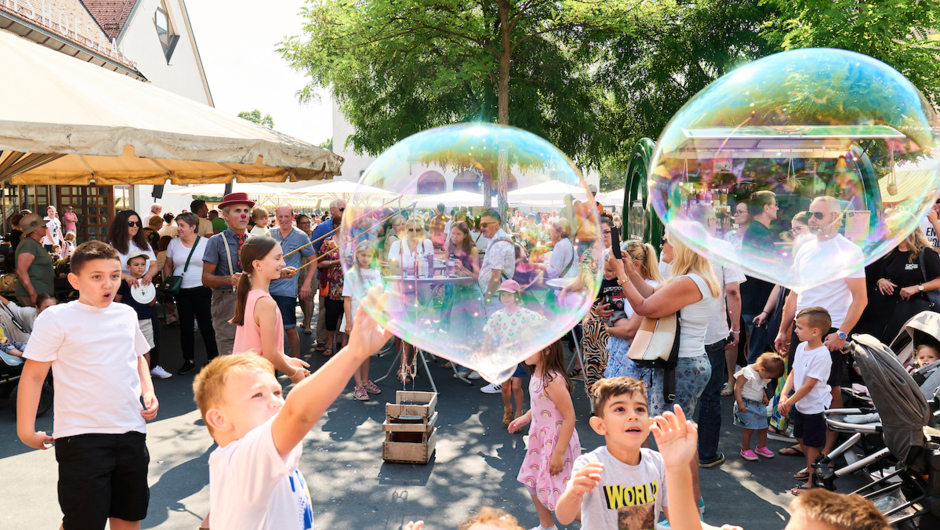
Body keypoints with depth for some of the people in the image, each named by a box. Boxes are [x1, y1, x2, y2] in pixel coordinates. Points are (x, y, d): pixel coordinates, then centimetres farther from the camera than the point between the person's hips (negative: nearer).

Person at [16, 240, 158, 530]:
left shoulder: (126, 314, 9)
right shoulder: (57, 318, -8)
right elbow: (33, 375, -6)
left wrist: (148, 393, 8)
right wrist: (26, 430, -7)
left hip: (131, 430, 5)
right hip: (81, 435, -5)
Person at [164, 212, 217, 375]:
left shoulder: (206, 243, -1)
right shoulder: (173, 243, 8)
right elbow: (168, 265, 16)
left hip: (202, 290, -3)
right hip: (182, 292, 3)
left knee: (206, 326, 0)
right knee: (185, 327, 9)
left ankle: (213, 359, 12)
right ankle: (189, 361, 19)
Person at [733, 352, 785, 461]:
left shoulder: (763, 375, 4)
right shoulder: (747, 373, -21)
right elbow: (737, 387, -20)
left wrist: (764, 396, 11)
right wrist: (740, 403, -23)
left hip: (759, 404, 8)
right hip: (747, 405, -8)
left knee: (763, 427, 12)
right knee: (749, 428, -5)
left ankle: (761, 447, 31)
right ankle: (745, 450, 10)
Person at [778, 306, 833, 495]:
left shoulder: (821, 355, -27)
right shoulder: (801, 347, 0)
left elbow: (808, 386, -24)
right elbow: (794, 373, 4)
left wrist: (788, 403, -17)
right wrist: (784, 394, -10)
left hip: (815, 407, -9)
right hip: (801, 404, 9)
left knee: (812, 444, 3)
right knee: (800, 437, 23)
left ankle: (812, 482, 16)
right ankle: (810, 467, 45)